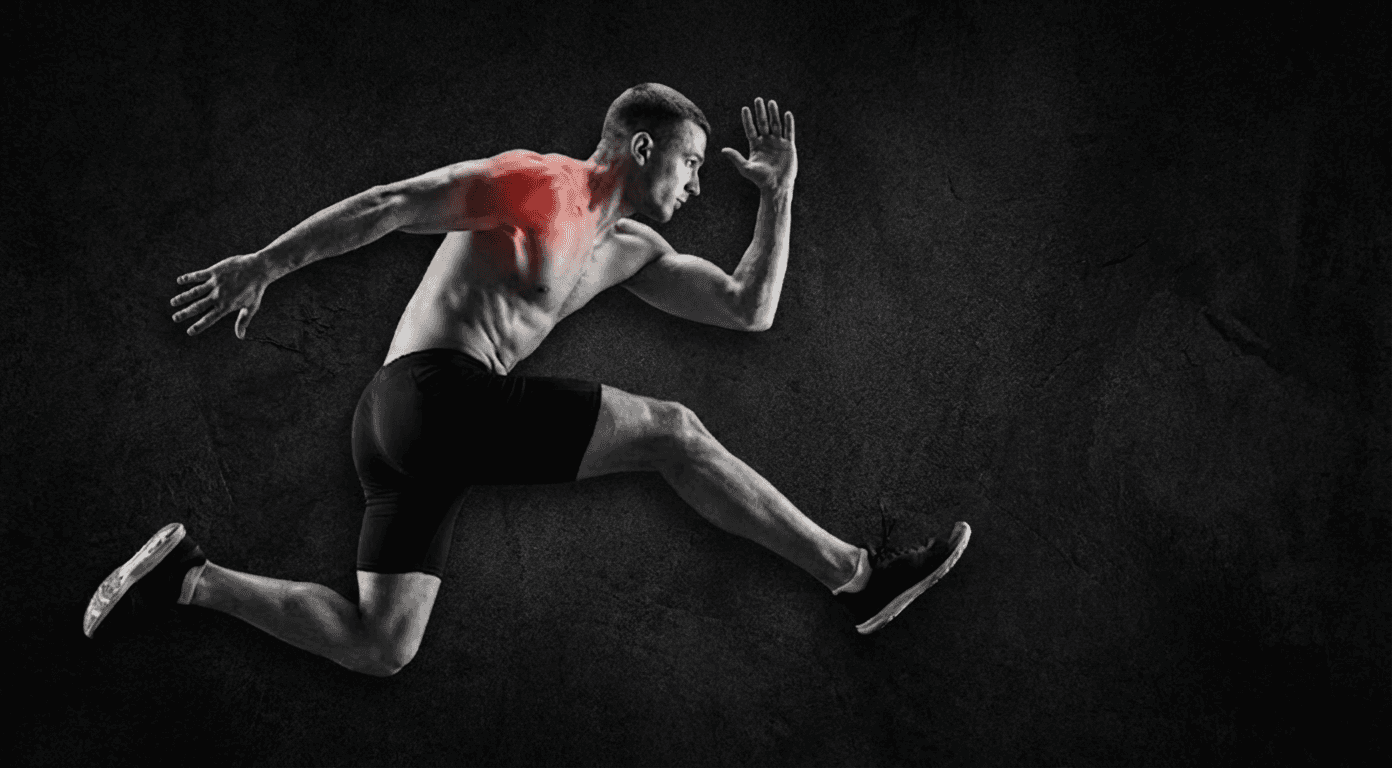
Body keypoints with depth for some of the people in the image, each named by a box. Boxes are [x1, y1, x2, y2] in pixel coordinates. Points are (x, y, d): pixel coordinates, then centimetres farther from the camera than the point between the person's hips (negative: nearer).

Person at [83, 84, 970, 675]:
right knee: (672, 430, -9)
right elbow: (390, 204, -6)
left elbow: (750, 310, 20)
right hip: (438, 392, -9)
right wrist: (267, 265, -10)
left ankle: (188, 574, 7)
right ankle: (857, 576, -7)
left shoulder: (631, 249, 22)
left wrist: (779, 195, 17)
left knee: (378, 651, 7)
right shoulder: (540, 181, -4)